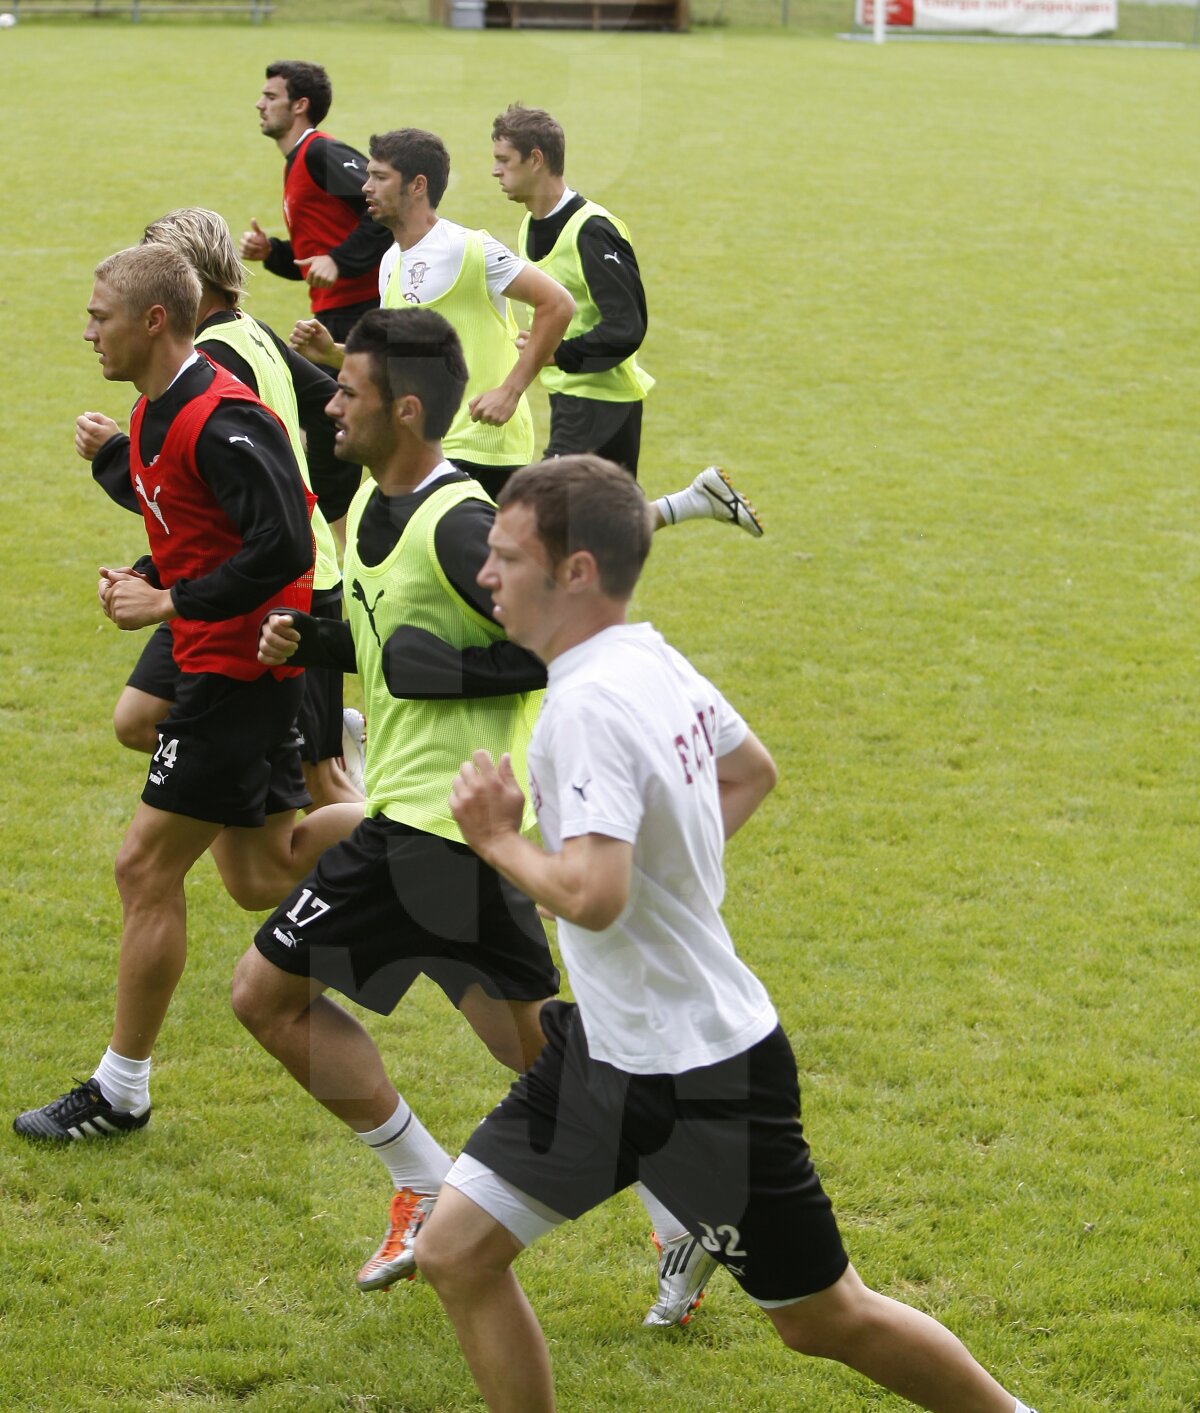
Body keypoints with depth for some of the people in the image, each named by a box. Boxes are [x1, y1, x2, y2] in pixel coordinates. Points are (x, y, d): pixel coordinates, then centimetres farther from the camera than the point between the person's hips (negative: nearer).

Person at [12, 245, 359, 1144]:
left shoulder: (220, 421, -21)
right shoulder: (156, 414, 10)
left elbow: (283, 547, -27)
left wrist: (171, 602, -22)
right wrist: (145, 579, 3)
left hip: (241, 665, -10)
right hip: (234, 666, 10)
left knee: (147, 869, -5)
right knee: (260, 876, 15)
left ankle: (121, 1093, 5)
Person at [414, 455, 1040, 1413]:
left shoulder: (589, 702, -26)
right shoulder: (655, 659, 2)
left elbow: (592, 895, -36)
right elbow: (751, 770, 20)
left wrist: (499, 840, -18)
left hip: (701, 1080, -9)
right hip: (606, 1047, 9)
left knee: (825, 1320, 8)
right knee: (457, 1252, 5)